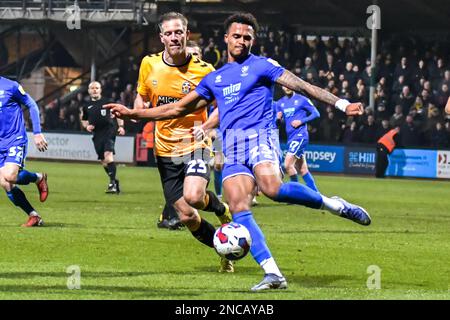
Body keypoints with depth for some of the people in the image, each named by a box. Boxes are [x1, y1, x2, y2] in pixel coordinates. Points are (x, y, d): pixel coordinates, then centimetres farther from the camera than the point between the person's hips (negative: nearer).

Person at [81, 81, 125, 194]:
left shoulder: (107, 102, 5)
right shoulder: (87, 106, 13)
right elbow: (83, 120, 24)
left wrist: (121, 126, -1)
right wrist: (87, 126, 3)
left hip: (109, 130, -4)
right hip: (97, 135, 4)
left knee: (108, 154, -22)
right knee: (103, 160, 6)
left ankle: (112, 182, -25)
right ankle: (114, 182, 23)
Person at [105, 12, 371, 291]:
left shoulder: (261, 66, 9)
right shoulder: (214, 79, 24)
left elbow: (302, 85, 3)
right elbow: (179, 109, 29)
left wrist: (341, 103, -7)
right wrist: (133, 114, 24)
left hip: (260, 137, -5)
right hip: (232, 148, 5)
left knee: (272, 188, -34)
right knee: (239, 210, -14)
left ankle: (332, 204, -14)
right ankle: (273, 275, -19)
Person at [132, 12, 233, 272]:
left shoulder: (203, 70, -9)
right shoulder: (149, 65, 0)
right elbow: (142, 98, 17)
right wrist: (139, 110, -6)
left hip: (195, 145, -4)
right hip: (165, 151, 4)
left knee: (193, 197, -30)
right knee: (187, 217, 2)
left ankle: (222, 209, 6)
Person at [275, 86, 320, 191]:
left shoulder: (301, 100, -3)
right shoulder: (280, 103, 13)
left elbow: (316, 114, -3)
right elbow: (277, 122, 15)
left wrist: (301, 121, -14)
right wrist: (278, 118, -8)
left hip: (300, 136, -7)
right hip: (290, 138, 7)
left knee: (288, 164, -20)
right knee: (303, 170, 9)